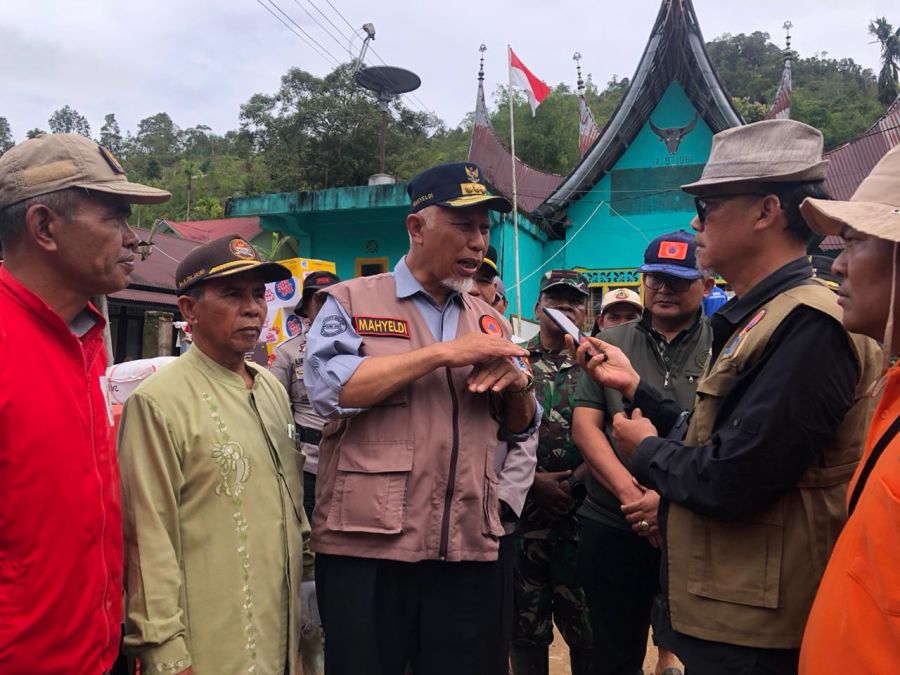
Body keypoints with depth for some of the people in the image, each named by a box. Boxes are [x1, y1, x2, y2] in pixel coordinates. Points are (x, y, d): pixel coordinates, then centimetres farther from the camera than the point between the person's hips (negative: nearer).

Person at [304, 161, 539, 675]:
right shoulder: (352, 301, 0)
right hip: (367, 546, -4)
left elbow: (522, 427, 18)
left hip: (469, 550, 5)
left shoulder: (490, 321, 14)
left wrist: (517, 381, -5)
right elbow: (330, 388, -17)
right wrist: (445, 353, -16)